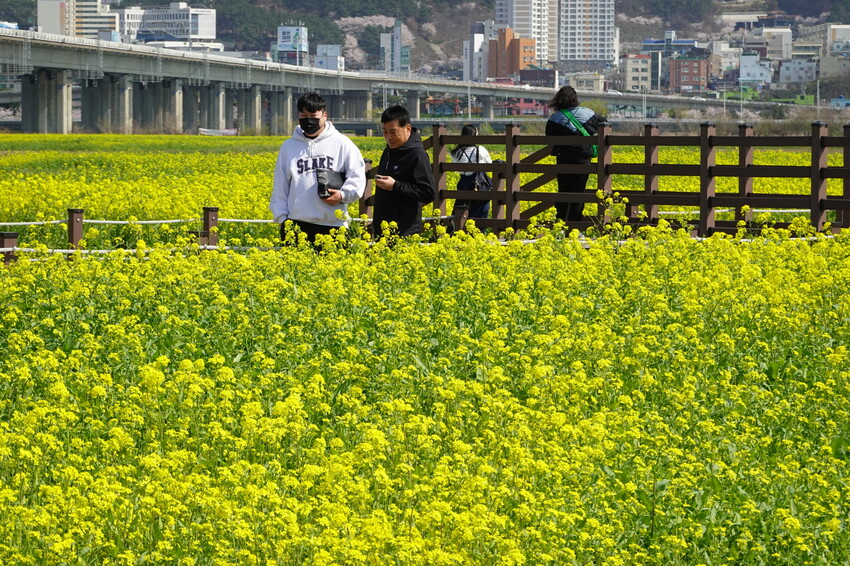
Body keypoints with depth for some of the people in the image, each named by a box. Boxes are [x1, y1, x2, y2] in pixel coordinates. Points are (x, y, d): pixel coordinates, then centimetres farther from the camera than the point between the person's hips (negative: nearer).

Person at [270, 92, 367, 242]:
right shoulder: (289, 147, 14)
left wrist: (343, 195, -13)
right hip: (297, 225, 2)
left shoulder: (341, 143, 7)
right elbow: (280, 186, 15)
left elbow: (357, 176, 4)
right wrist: (282, 218, 6)